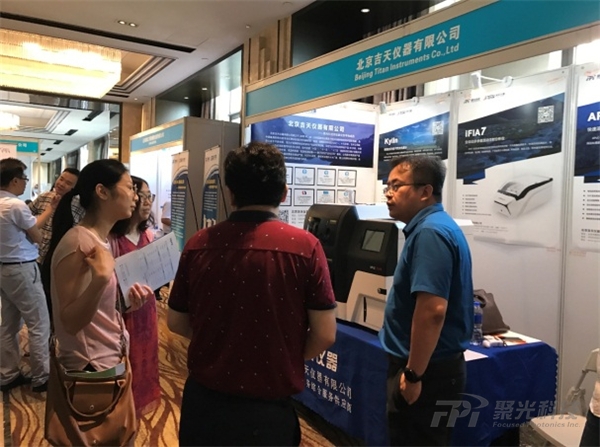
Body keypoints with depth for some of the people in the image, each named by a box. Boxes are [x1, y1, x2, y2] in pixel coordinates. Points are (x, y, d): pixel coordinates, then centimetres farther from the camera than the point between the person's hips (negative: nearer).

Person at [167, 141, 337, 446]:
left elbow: (176, 322, 3)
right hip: (268, 408, -2)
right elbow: (325, 335, -12)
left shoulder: (199, 244, -8)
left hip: (203, 400, 3)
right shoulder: (304, 246, -15)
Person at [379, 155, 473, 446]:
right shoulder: (434, 226, 11)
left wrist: (413, 374, -22)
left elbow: (432, 310, -29)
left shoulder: (429, 232, -21)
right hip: (433, 366, 10)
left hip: (427, 371, -10)